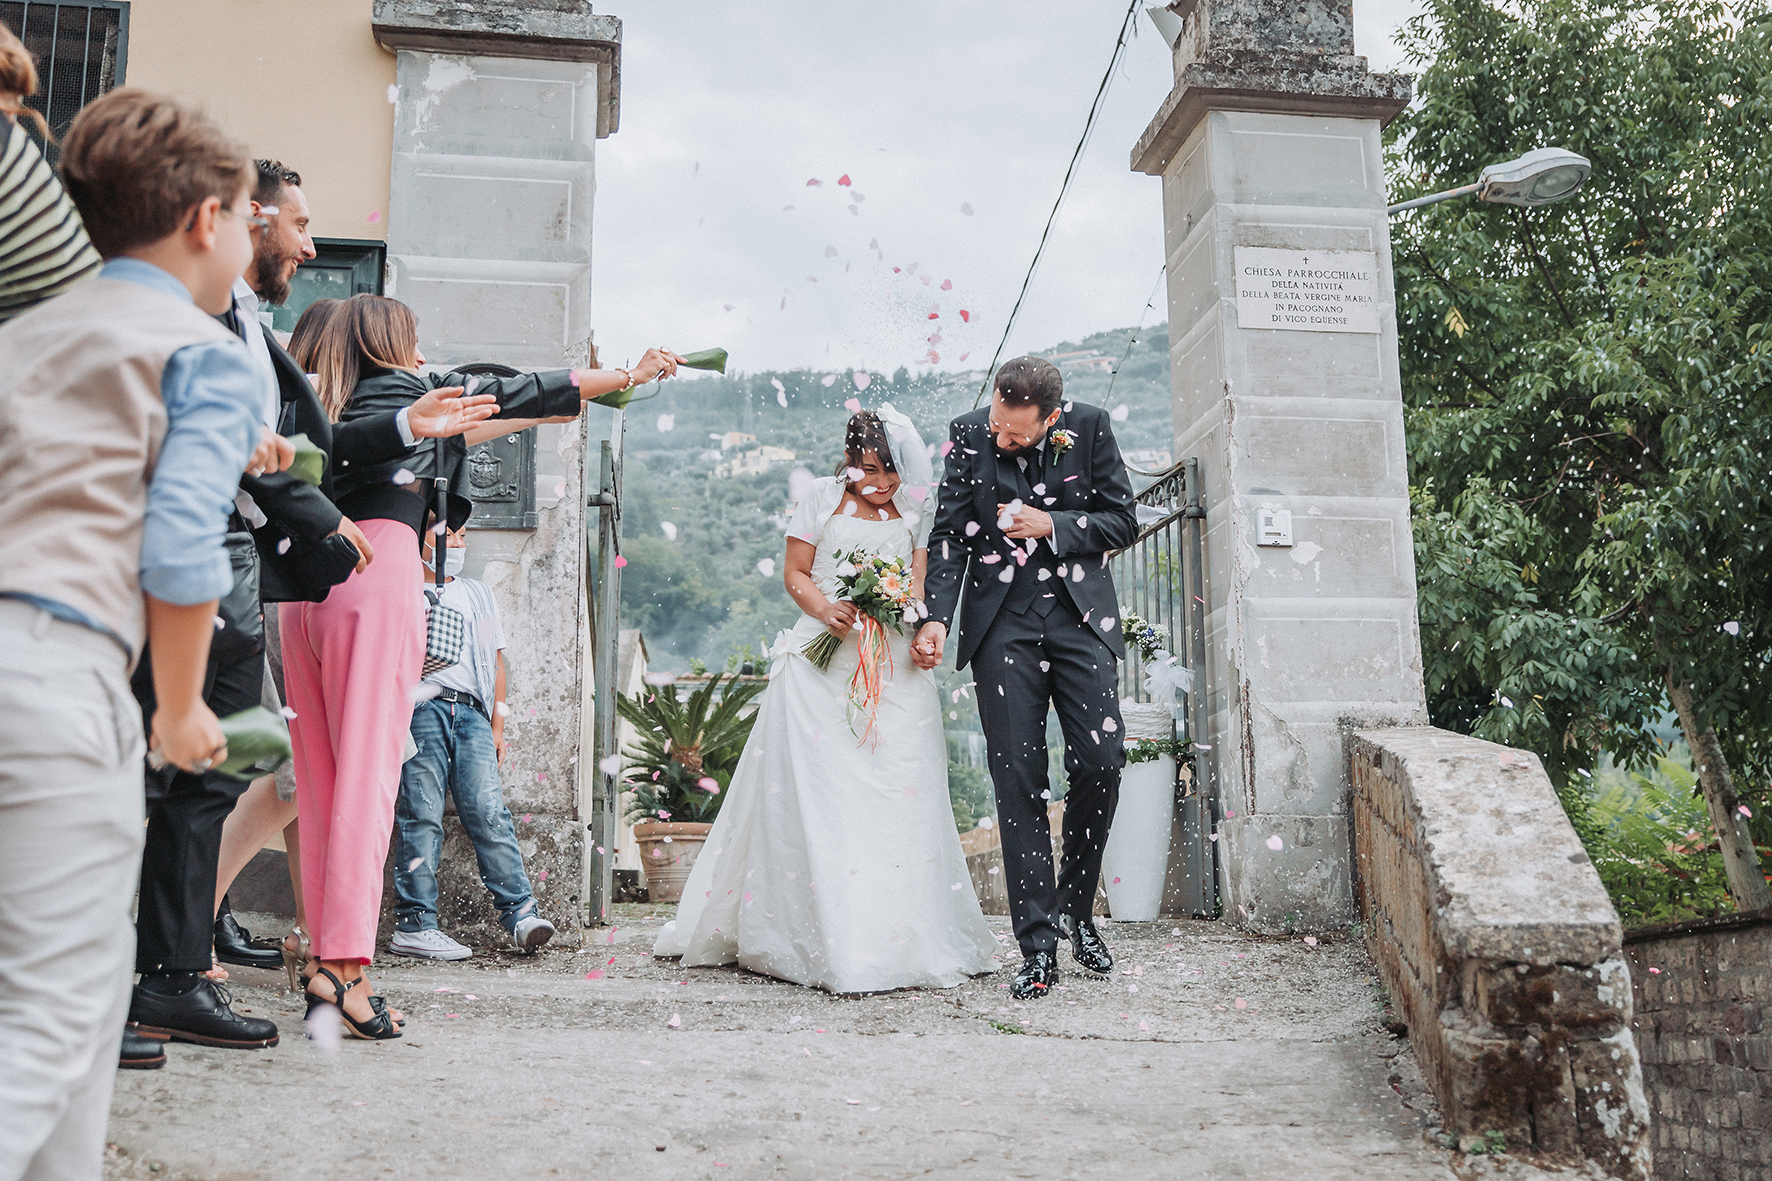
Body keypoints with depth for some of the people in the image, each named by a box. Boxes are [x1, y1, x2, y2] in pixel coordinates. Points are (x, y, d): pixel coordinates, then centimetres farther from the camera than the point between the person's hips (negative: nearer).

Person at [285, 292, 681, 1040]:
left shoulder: (336, 411, 25)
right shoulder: (408, 389, 7)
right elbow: (518, 393, 13)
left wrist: (559, 408, 47)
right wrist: (631, 374, 22)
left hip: (309, 583, 7)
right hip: (376, 572, -7)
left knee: (320, 771, 6)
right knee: (368, 767, -10)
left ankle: (326, 946, 7)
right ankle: (344, 962, -14)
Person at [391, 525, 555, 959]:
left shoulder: (479, 595, 28)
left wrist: (496, 725, 17)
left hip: (471, 712, 3)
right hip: (420, 708, -3)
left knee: (488, 811, -9)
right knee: (421, 815, -8)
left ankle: (520, 912, -12)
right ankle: (413, 924, -5)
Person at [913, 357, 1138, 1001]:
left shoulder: (1090, 426, -4)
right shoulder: (968, 434, -3)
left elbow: (1123, 521, 3)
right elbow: (950, 534, 0)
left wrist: (1053, 527, -13)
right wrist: (937, 616, -12)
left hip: (1079, 613, 0)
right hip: (1002, 619, 0)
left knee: (1101, 761, -6)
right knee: (1018, 777, -4)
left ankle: (1074, 910, 18)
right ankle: (1038, 946, 1)